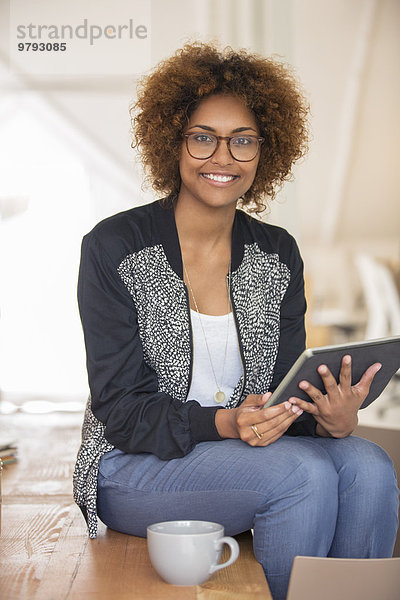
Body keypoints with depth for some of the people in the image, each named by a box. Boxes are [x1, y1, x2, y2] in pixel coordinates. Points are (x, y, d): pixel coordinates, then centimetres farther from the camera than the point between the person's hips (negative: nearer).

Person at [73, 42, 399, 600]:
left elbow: (287, 392, 4)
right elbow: (121, 411, -12)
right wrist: (224, 423, -28)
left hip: (247, 448, 4)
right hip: (134, 465, -4)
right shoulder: (114, 247, -10)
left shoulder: (278, 254, 4)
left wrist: (330, 419, -20)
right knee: (304, 476, -27)